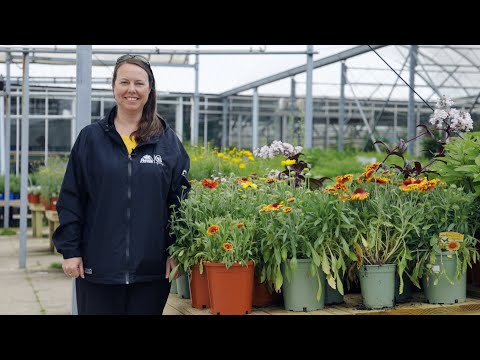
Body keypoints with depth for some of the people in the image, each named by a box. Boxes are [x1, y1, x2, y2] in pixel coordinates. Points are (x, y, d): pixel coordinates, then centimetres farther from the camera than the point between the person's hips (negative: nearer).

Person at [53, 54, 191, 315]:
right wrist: (69, 250, -2)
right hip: (98, 266, 0)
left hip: (152, 267, 0)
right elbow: (71, 200, 4)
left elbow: (181, 201, 4)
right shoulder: (91, 138, 5)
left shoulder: (168, 141, 6)